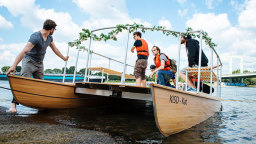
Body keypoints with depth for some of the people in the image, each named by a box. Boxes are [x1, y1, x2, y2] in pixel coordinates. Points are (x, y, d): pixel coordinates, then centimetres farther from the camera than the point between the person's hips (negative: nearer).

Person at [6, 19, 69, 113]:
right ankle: (14, 104, -7)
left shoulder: (49, 38, 4)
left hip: (39, 64, 7)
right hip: (29, 61, -7)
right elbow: (24, 51, -30)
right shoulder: (36, 36, -22)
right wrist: (14, 66, -35)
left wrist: (64, 58, 29)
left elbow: (55, 49, 20)